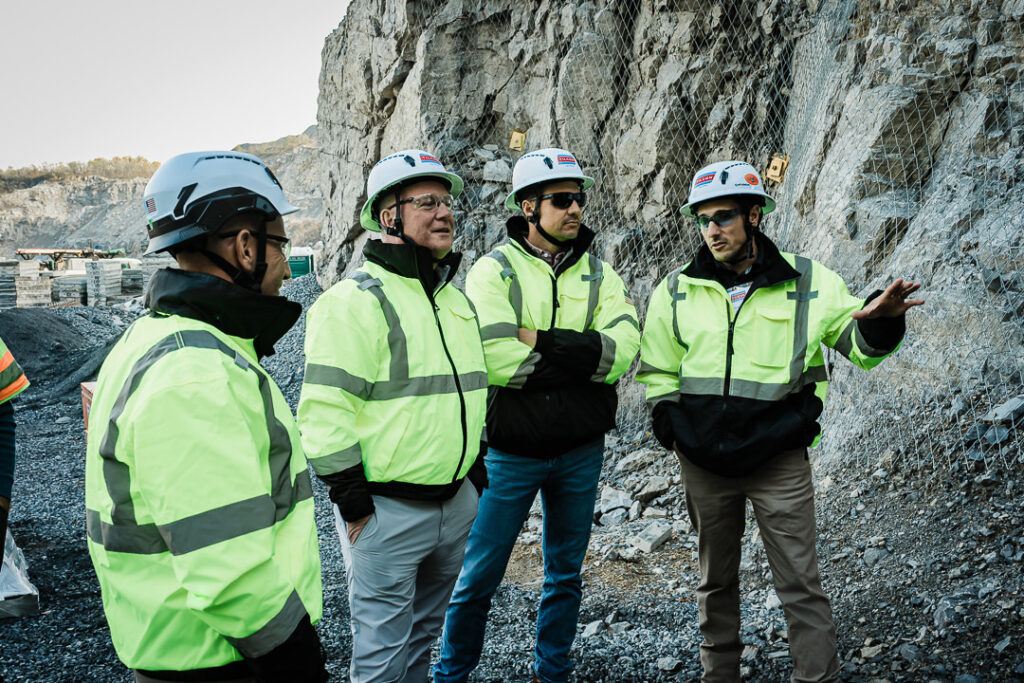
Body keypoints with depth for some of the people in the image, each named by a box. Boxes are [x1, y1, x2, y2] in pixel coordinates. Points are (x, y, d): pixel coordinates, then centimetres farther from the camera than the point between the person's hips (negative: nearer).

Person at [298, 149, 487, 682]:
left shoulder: (456, 300, 12)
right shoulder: (356, 301, -14)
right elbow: (325, 412, -18)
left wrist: (477, 474, 18)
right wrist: (353, 505, -17)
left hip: (456, 504, 7)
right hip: (386, 512, -7)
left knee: (423, 636, 22)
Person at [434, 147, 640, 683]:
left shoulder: (599, 275, 3)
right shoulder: (494, 271, -7)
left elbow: (622, 351, -14)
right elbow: (495, 361, -22)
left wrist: (539, 339, -19)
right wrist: (581, 356, -14)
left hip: (580, 452, 4)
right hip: (511, 452, -3)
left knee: (565, 574, 17)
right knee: (478, 577, 7)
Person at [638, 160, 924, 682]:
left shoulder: (807, 282, 0)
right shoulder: (676, 291, 4)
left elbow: (858, 344, 4)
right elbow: (657, 371, 13)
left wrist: (880, 319, -19)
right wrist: (674, 430, 1)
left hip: (779, 461, -2)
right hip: (702, 463, 2)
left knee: (800, 584, 0)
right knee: (716, 580, 16)